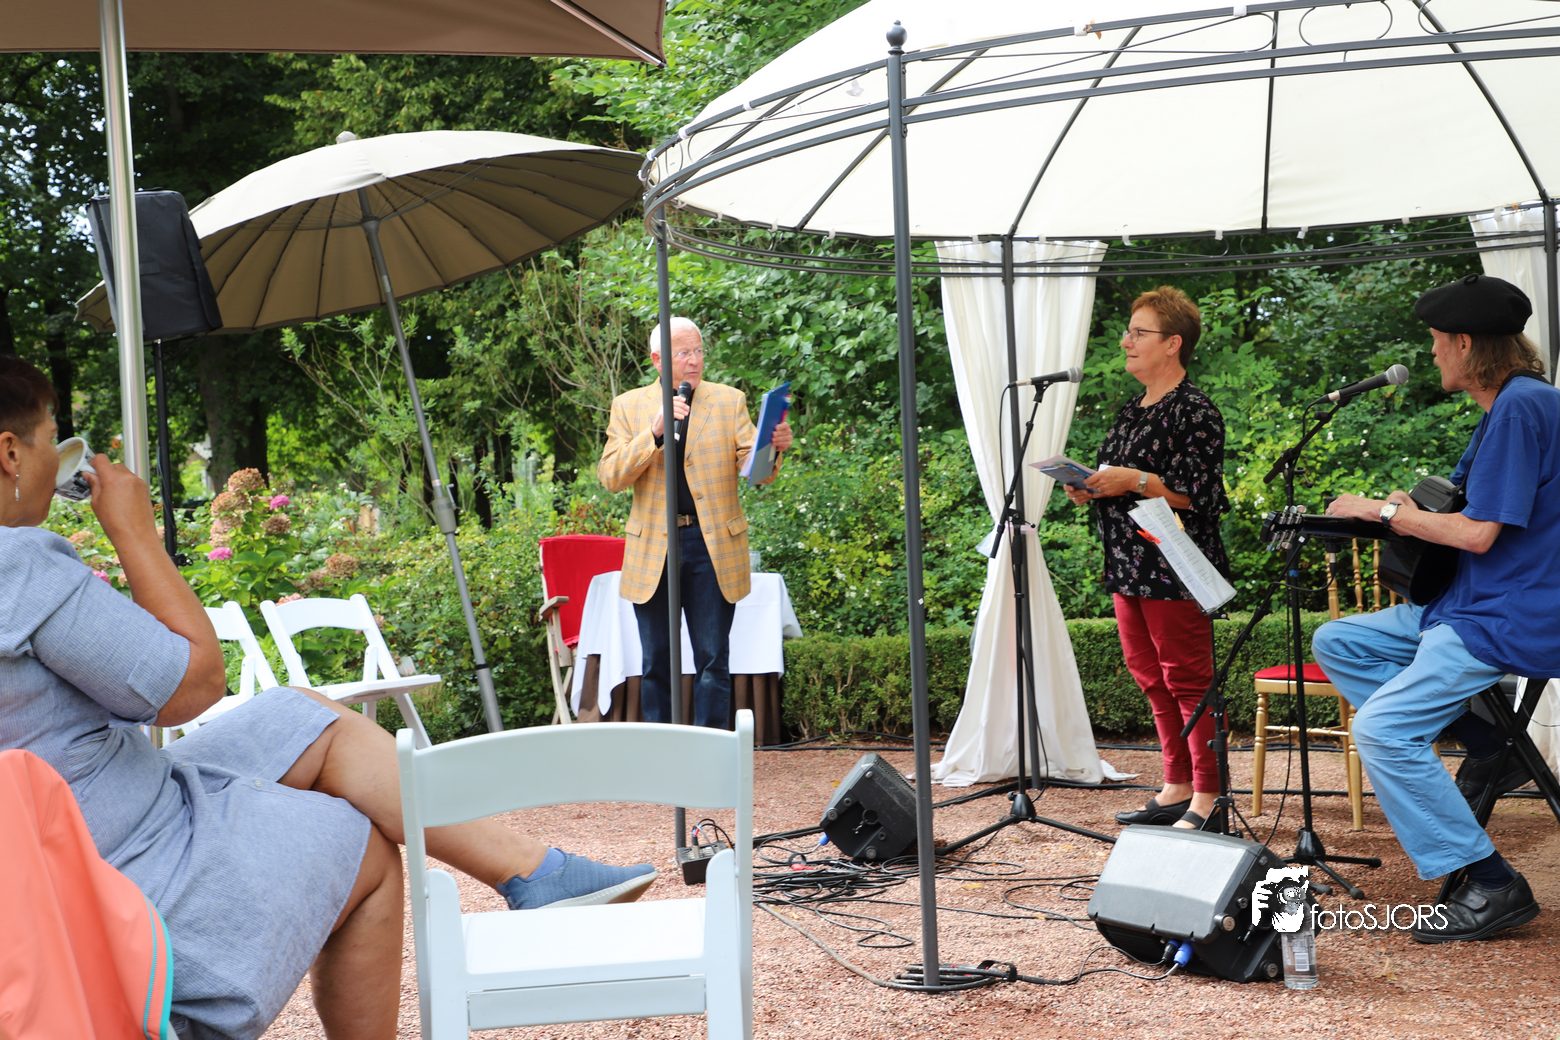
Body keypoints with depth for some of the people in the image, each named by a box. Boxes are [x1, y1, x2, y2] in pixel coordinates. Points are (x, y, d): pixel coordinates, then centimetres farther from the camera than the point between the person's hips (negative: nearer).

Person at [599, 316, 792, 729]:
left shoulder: (729, 401, 5)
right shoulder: (629, 406, 6)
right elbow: (610, 477, -4)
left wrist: (773, 449, -26)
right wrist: (655, 432, -17)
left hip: (712, 546, -1)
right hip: (653, 547, 1)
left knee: (713, 659, 1)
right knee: (656, 662, 8)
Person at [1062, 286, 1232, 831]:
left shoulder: (1195, 412, -11)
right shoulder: (1132, 409, 16)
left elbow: (1203, 497, -16)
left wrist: (1136, 481, -21)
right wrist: (1090, 489, 7)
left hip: (1175, 572, -9)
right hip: (1129, 564, 9)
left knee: (1186, 680, -6)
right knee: (1152, 680, 12)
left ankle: (1208, 798, 0)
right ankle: (1177, 787, 21)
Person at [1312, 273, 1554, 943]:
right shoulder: (1503, 408, 15)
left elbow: (1479, 532, -20)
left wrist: (1383, 510, -10)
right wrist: (1408, 510, 5)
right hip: (1468, 604, 11)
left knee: (1379, 728, -21)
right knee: (1336, 643, 12)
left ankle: (1491, 886, -14)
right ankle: (1480, 745, 4)